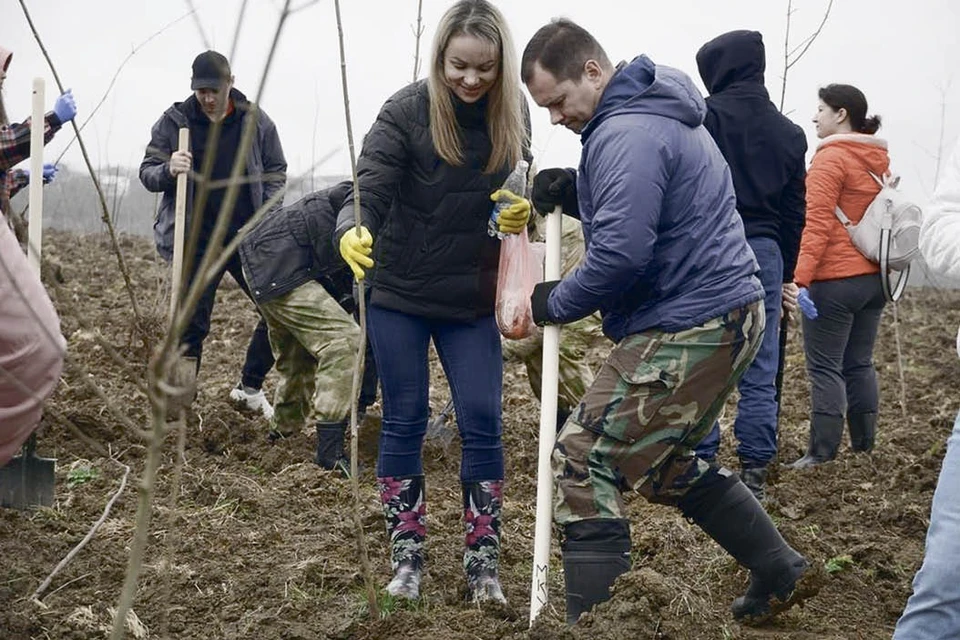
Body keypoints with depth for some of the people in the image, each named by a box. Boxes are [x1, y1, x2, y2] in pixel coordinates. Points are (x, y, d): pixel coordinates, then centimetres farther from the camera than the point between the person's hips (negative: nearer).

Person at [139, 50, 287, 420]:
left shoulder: (256, 121, 1)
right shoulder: (174, 121, -3)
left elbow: (276, 171, 8)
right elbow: (147, 173, -1)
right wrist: (168, 171, -25)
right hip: (198, 242, -2)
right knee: (193, 324, 1)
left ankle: (250, 388, 16)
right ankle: (180, 400, 12)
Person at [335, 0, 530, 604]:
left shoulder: (510, 115, -4)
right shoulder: (406, 111, -16)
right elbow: (369, 191, -22)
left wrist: (522, 212, -13)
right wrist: (352, 231, -44)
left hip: (472, 300, 3)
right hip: (400, 293, -2)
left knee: (482, 423, 1)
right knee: (405, 420, 6)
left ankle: (483, 562, 12)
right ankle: (406, 555, 17)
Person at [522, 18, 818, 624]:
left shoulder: (626, 134, -19)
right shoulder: (655, 112, 16)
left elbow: (621, 252, -26)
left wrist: (556, 303, -10)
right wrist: (576, 193, 8)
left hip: (688, 329, -11)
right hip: (727, 313, 11)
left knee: (582, 462, -8)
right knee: (662, 461, 25)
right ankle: (782, 573, 33)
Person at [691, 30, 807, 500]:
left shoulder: (704, 116, -6)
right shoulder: (789, 133, 11)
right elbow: (794, 213, 15)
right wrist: (785, 275, 21)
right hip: (764, 252, 4)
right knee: (760, 374, 8)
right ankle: (755, 471, 11)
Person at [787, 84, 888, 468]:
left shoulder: (830, 158, -11)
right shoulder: (880, 160, 12)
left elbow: (818, 223, -19)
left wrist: (801, 277, -22)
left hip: (835, 279, -8)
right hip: (874, 278, 8)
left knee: (825, 367, -4)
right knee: (860, 363, 15)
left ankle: (822, 453, -4)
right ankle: (864, 445, 20)